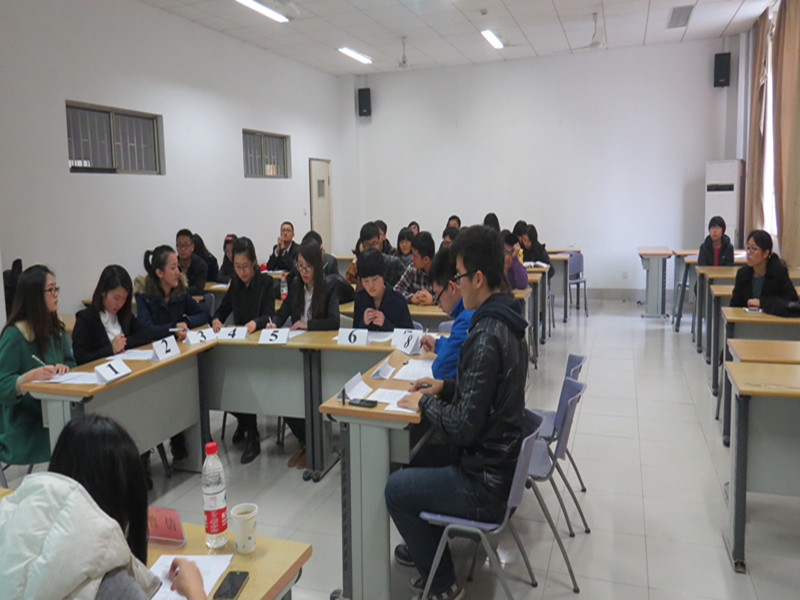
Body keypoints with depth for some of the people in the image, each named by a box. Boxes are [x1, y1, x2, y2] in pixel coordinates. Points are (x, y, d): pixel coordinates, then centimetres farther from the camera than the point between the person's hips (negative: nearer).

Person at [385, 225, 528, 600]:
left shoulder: (486, 337, -29)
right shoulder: (507, 322, 2)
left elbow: (464, 426, -27)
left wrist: (425, 403, -11)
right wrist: (445, 386, 9)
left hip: (486, 483, -10)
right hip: (504, 455, 10)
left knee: (396, 489, 5)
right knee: (421, 459, 26)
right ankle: (424, 547, 46)